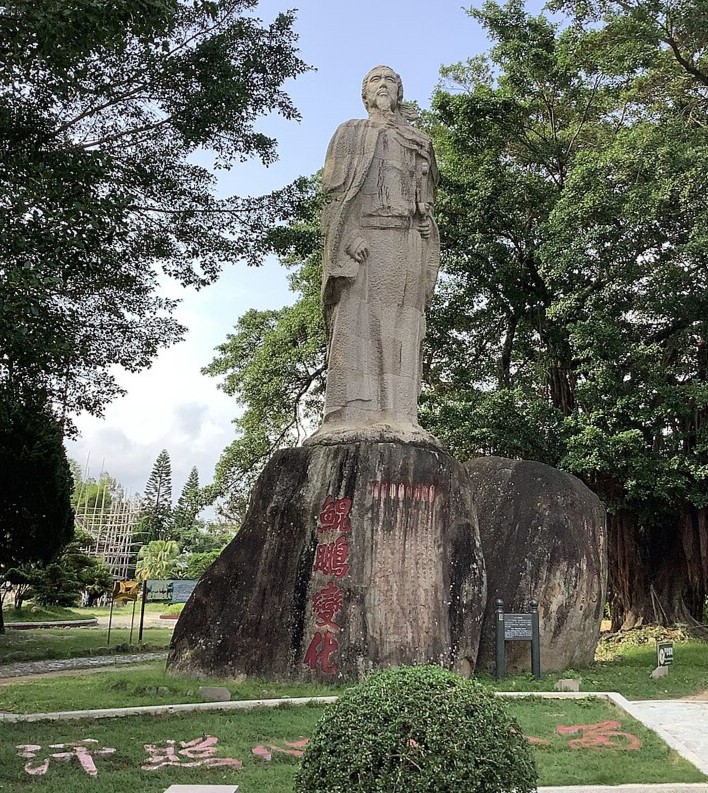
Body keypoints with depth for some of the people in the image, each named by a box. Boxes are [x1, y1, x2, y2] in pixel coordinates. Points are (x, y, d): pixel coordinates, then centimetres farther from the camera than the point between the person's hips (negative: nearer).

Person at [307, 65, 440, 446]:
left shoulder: (418, 142, 26)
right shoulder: (350, 132, 18)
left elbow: (425, 200, 20)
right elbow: (334, 189, 4)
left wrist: (429, 253, 5)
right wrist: (350, 233, -13)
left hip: (407, 239, 3)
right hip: (362, 233, -3)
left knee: (400, 325, -7)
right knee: (357, 318, -14)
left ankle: (397, 417, -12)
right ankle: (351, 416, -20)